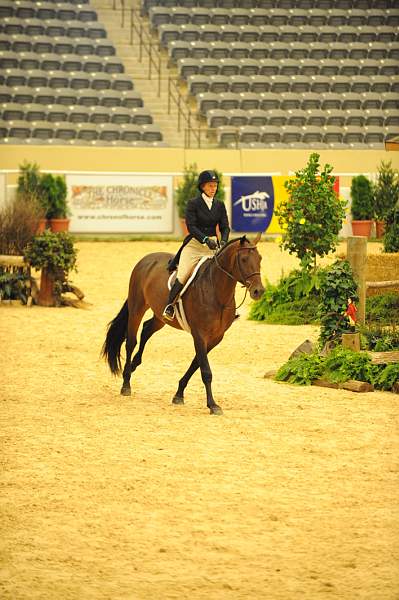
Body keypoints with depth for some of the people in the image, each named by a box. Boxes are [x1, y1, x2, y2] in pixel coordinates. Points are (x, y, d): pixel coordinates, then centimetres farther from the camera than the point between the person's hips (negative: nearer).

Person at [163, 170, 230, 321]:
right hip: (194, 244, -4)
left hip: (213, 245, 4)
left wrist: (223, 241, -14)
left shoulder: (219, 205, 8)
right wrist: (205, 239, -25)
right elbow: (191, 226, -12)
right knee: (183, 276, -18)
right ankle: (170, 305, -5)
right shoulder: (193, 204, -4)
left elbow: (225, 227, 6)